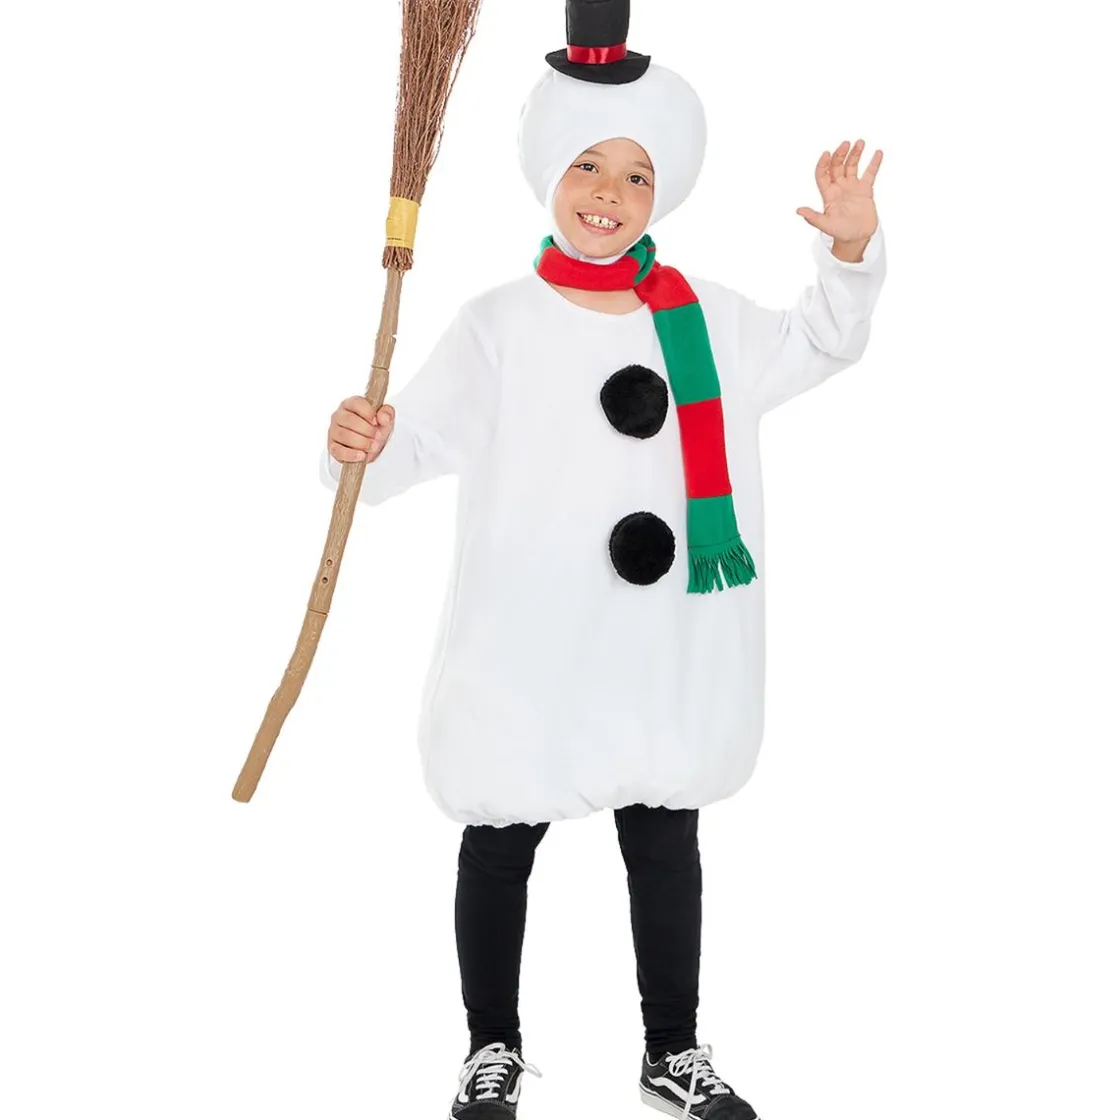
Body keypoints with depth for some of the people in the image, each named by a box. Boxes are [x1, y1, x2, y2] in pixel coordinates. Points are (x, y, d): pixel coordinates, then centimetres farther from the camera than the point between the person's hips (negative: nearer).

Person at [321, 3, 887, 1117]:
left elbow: (819, 346, 17)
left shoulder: (706, 318, 4)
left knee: (666, 847, 16)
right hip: (526, 653, -3)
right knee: (500, 846, 12)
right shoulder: (497, 325, -8)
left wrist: (850, 253, 1)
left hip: (665, 653, 3)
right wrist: (362, 447, -35)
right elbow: (420, 436, -13)